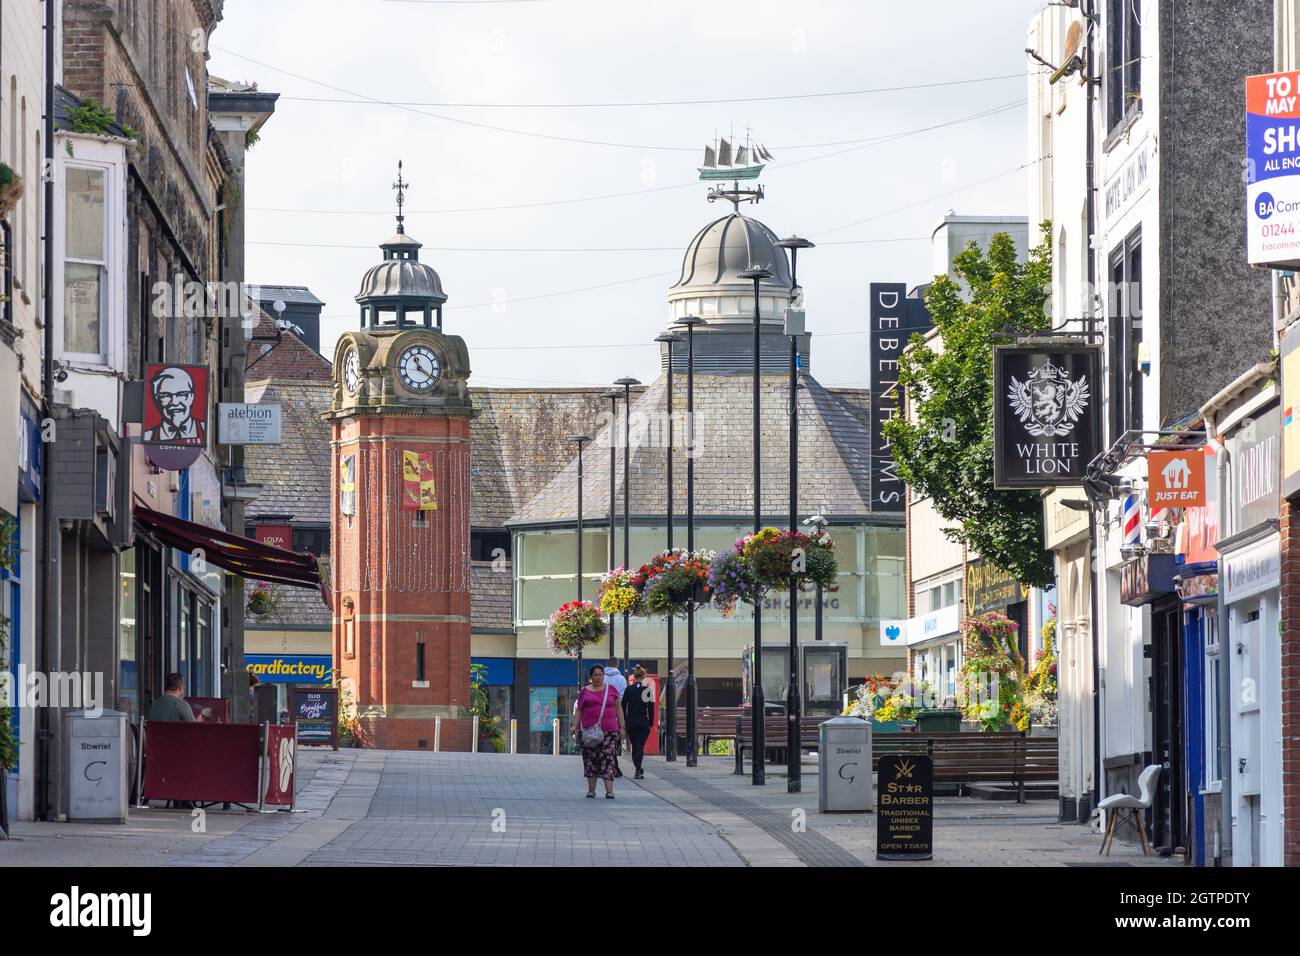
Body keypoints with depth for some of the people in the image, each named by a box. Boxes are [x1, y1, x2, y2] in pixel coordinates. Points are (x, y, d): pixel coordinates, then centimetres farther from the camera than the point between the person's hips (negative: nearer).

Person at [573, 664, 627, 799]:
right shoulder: (585, 692, 9)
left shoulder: (611, 690, 9)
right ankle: (591, 790, 14)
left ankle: (609, 791, -14)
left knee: (607, 759, -9)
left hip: (609, 731, -1)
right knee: (590, 760, 4)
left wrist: (622, 727, 6)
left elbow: (618, 709, 11)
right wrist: (575, 727, 1)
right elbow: (578, 711, 11)